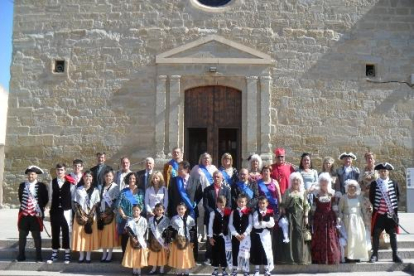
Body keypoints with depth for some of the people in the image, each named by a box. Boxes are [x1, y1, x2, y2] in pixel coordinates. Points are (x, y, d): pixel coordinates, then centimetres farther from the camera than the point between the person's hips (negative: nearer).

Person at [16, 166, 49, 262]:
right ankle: (21, 255, 23)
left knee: (36, 236, 5)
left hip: (36, 214, -3)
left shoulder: (41, 186, -4)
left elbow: (45, 199, 1)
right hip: (24, 213, 3)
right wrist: (24, 206, 12)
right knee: (22, 235, 10)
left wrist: (39, 208, -1)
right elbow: (20, 197, 17)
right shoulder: (22, 185, 5)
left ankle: (39, 257, 14)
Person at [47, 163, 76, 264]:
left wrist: (73, 210, -1)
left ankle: (67, 254, 13)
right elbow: (50, 197, 9)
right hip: (55, 211, 3)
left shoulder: (70, 183, -4)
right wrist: (51, 208, 8)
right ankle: (54, 254, 20)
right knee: (55, 232, 10)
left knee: (66, 232, 3)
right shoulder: (52, 182, 6)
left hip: (66, 210, -3)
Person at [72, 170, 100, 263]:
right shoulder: (78, 190, 5)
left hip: (91, 216, 0)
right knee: (80, 235, 1)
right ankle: (81, 256, 10)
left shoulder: (95, 190, 4)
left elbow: (96, 204, 2)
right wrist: (81, 216, -9)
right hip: (80, 216, 1)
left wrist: (90, 216, -9)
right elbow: (76, 203, 2)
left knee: (90, 235, 1)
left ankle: (88, 256, 8)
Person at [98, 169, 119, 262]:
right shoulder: (102, 187, 13)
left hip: (111, 213, -5)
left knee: (110, 233, -2)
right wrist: (100, 211, 4)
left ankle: (110, 254, 5)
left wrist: (110, 212, -14)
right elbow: (101, 199, 14)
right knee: (103, 233, 6)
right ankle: (104, 254, 15)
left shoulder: (115, 187, -4)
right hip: (102, 212, 5)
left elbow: (116, 201, -9)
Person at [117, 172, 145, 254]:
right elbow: (119, 205, 1)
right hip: (125, 219, 0)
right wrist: (123, 215, -11)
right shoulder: (124, 191, 7)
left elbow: (142, 205, 5)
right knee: (124, 238, 1)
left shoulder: (140, 192, 9)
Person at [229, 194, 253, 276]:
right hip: (235, 236, 2)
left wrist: (244, 234, -13)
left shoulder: (248, 212, 1)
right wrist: (236, 234, -10)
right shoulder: (233, 212, 5)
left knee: (245, 253, -1)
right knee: (235, 252, 6)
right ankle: (235, 269, 18)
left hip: (245, 236, -1)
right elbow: (230, 224, 0)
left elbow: (250, 224, -3)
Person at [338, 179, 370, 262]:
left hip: (358, 220, 2)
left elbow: (364, 209, 10)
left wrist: (366, 219, 4)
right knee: (348, 237, -7)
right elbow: (340, 210, 3)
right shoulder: (343, 198, 4)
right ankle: (348, 256, -5)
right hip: (347, 220, -2)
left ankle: (358, 255, 5)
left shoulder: (360, 197, 9)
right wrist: (339, 218, -9)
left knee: (359, 236, -3)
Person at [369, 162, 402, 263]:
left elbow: (398, 197, 8)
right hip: (378, 213, -1)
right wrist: (376, 207, -4)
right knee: (376, 234, 2)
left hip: (391, 213, 1)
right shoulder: (374, 184, 0)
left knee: (393, 234, 6)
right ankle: (375, 254, 12)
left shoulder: (394, 183, 4)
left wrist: (394, 208, 0)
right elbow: (371, 197, 3)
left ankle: (395, 255, 16)